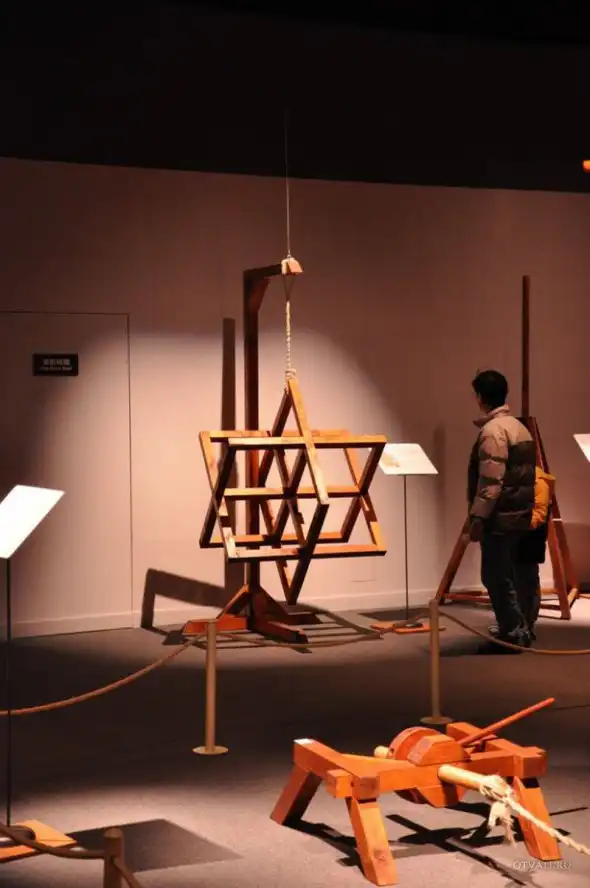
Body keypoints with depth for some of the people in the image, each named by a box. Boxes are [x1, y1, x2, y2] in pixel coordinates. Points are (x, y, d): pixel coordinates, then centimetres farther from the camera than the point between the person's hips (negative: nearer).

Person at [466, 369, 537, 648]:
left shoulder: (493, 430, -15)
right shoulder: (519, 426, 14)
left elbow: (491, 481, -21)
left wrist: (477, 517, -19)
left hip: (500, 518, -9)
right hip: (518, 514, 9)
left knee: (497, 578, -4)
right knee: (503, 578, 15)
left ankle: (514, 634, -2)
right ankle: (513, 632, 18)